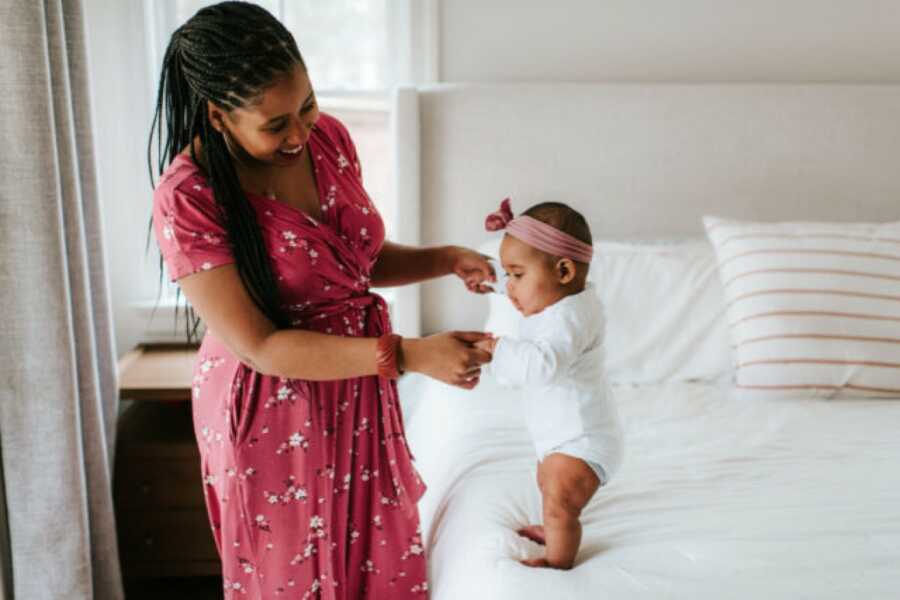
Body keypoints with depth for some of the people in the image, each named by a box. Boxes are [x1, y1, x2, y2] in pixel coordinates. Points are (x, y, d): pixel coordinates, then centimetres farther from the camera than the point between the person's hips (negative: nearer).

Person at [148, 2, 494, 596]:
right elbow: (259, 346, -23)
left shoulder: (328, 135, -5)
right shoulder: (187, 196, -22)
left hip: (360, 394, 5)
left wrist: (445, 258, -8)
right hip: (272, 413, -5)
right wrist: (409, 355, -29)